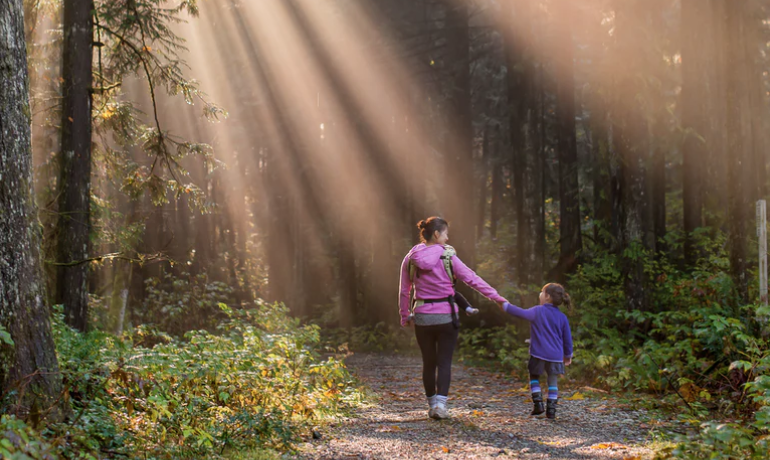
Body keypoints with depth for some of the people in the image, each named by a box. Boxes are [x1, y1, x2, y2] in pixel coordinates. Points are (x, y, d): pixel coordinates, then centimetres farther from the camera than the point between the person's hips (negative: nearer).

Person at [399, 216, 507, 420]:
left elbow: (404, 291, 7)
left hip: (422, 317, 3)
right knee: (444, 362, 2)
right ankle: (440, 404, -12)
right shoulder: (448, 257, -8)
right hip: (446, 316, -3)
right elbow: (472, 279, -8)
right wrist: (497, 297, -4)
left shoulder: (410, 259, 1)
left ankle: (432, 405, 21)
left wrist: (405, 316, 18)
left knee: (428, 362, 14)